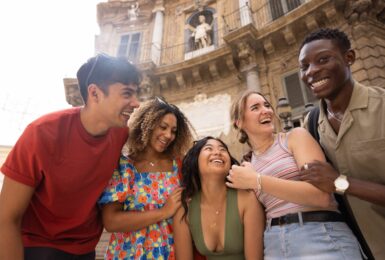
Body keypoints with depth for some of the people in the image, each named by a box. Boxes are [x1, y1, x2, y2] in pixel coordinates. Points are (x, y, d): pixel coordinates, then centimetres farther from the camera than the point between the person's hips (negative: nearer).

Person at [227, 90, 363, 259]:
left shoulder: (296, 136, -2)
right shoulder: (246, 166, 8)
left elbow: (321, 196, -15)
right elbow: (262, 215, 11)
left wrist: (257, 181, -17)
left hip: (321, 236, -3)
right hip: (273, 243, 3)